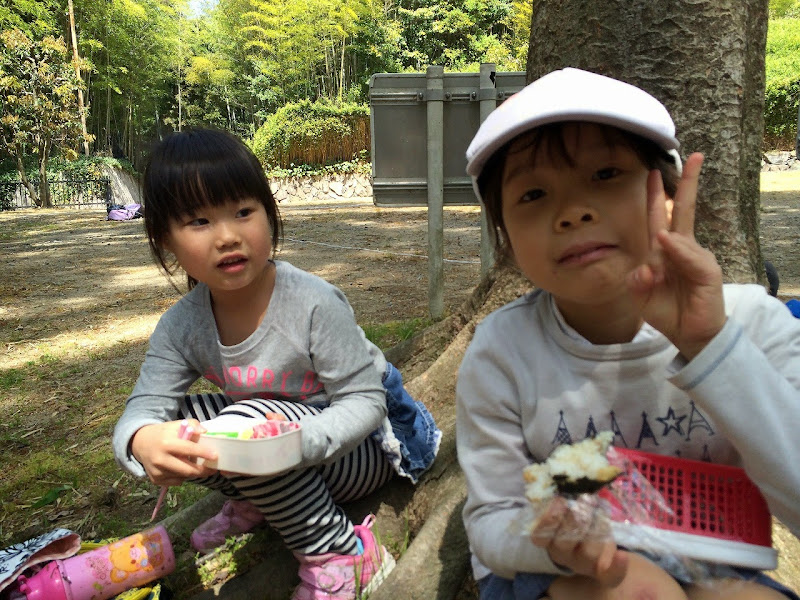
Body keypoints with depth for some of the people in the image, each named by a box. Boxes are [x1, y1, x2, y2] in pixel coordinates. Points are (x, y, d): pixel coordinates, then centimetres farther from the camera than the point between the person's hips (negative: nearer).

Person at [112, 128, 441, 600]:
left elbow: (364, 401, -24)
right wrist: (143, 441, -41)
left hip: (366, 449, -5)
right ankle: (259, 502, 10)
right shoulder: (180, 328, -10)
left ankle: (341, 556, -15)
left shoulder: (314, 304, -26)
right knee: (174, 421, -11)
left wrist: (298, 438, -43)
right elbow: (144, 407, -15)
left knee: (247, 420, -32)